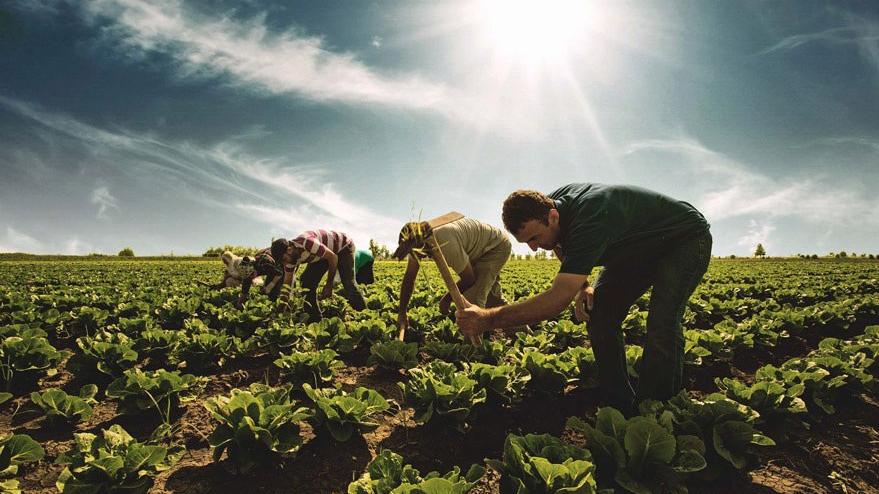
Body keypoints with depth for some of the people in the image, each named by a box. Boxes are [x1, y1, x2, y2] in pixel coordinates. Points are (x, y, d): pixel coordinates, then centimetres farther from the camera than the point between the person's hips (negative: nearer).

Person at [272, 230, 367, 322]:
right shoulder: (291, 256, -15)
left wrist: (329, 285, -23)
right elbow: (287, 282, -7)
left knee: (348, 283, -21)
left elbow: (333, 257, -30)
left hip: (343, 246, -7)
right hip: (323, 254, 7)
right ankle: (316, 318, 3)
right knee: (307, 282, -6)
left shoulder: (307, 243, -40)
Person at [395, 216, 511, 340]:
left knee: (472, 298, -20)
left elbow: (469, 278, -28)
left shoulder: (446, 244, -42)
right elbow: (409, 277, -5)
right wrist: (402, 312, -5)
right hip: (478, 251, 9)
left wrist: (447, 299, -13)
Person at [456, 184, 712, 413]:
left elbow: (558, 299, -47)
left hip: (686, 239, -7)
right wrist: (582, 286, -12)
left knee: (662, 323, -28)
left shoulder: (590, 220, -42)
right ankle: (621, 405, 1)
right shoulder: (548, 204, -15)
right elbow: (567, 252, 7)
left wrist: (488, 319, -48)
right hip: (639, 247, 8)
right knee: (597, 313, -9)